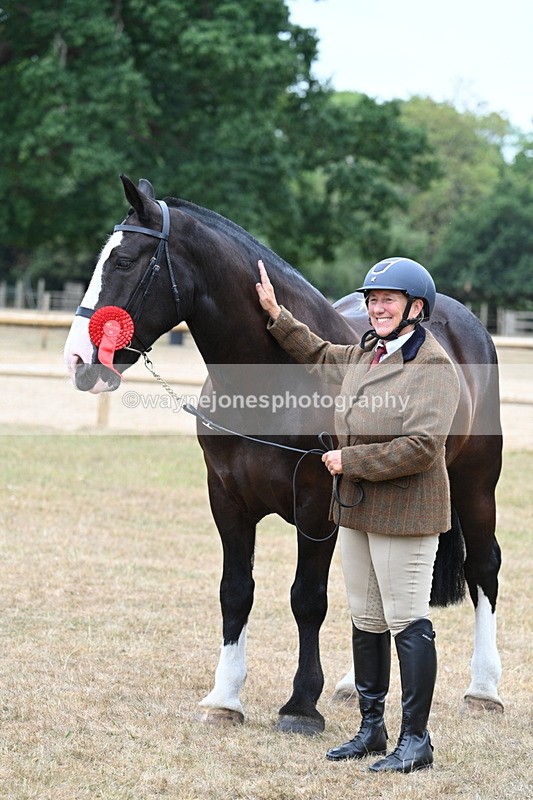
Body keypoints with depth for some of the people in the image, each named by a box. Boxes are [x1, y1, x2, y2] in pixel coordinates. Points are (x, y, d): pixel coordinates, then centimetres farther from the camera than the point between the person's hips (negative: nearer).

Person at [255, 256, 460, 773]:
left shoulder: (433, 366, -15)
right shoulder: (363, 355, 11)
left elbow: (420, 447, -24)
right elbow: (319, 357, 34)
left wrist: (349, 460, -17)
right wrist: (275, 314, 29)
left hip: (405, 512, -9)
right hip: (355, 508, 9)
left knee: (408, 624, -4)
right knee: (365, 623, 15)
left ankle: (415, 740, 4)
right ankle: (371, 729, 26)